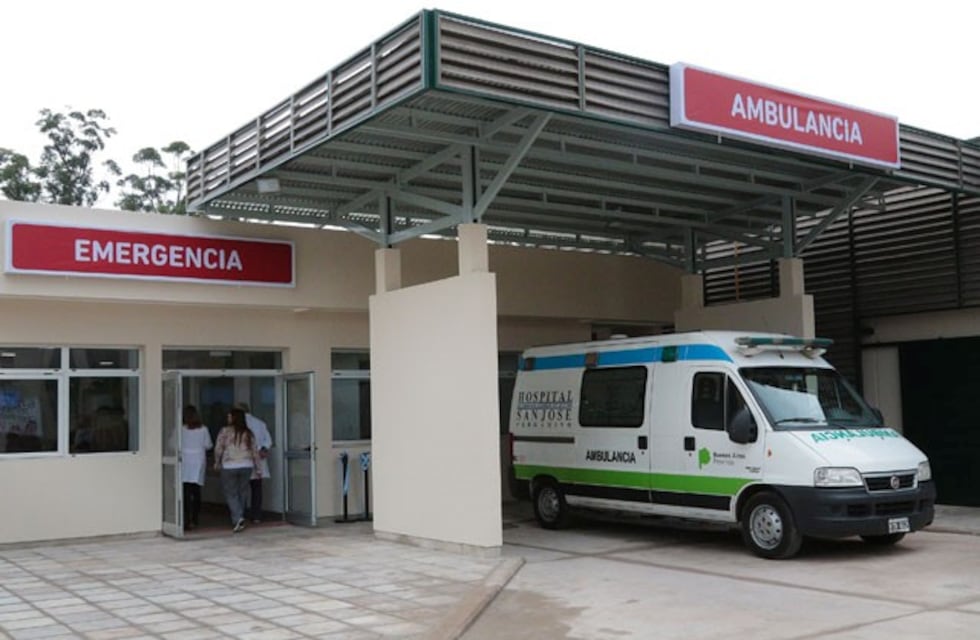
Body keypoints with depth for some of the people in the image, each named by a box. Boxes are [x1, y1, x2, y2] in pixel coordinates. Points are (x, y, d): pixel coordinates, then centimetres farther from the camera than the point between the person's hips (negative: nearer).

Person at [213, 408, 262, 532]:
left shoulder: (225, 431, -6)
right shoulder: (248, 433, 5)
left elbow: (218, 449, -4)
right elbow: (255, 452, 6)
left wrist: (217, 463, 13)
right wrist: (258, 469, 12)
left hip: (229, 467, -3)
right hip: (246, 466, 4)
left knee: (231, 494, 2)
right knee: (242, 493, 12)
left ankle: (238, 518, -14)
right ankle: (239, 518, 17)